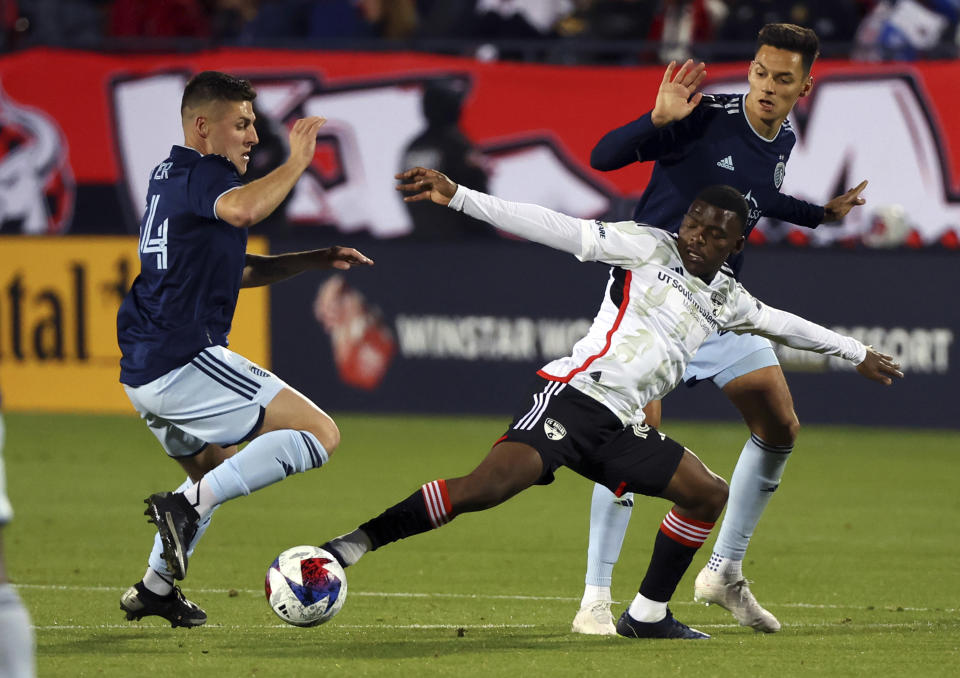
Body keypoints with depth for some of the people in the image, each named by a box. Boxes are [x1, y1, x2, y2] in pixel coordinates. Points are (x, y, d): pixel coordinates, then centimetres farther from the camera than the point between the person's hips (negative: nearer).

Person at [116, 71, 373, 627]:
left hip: (144, 372, 10)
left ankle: (155, 588, 30)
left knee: (215, 471, 32)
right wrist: (298, 162, -23)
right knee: (320, 434, -12)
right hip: (186, 363, -10)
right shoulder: (203, 174, -9)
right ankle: (190, 505, -17)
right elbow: (242, 210, -35)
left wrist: (318, 260, 22)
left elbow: (235, 269, 30)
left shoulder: (169, 176, 21)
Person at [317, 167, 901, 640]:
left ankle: (648, 614, 16)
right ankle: (356, 543, -28)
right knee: (492, 484, -28)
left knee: (708, 494, 6)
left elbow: (783, 324, 38)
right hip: (574, 394, -8)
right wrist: (459, 198, -13)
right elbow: (557, 229, -5)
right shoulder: (649, 248, 1)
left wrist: (856, 352, 48)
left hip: (622, 427, 8)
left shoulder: (726, 300, 20)